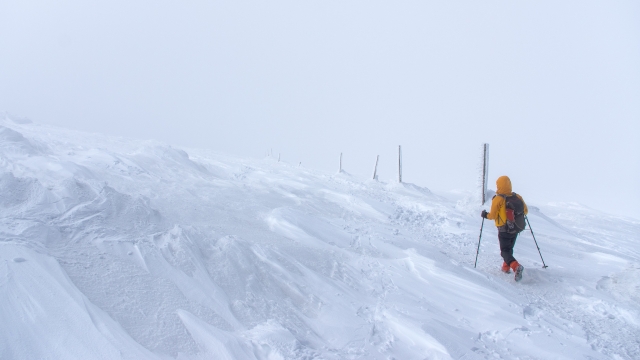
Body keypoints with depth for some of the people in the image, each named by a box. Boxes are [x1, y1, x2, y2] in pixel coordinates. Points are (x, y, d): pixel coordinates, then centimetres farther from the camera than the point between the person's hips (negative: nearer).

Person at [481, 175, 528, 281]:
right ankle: (506, 267, 35)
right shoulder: (517, 197, -3)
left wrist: (485, 215, 5)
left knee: (505, 251, 0)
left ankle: (516, 266, -24)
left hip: (504, 230, -5)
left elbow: (493, 216, -15)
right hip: (516, 229, 5)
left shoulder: (497, 199, -17)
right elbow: (525, 211, 5)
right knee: (509, 248, 25)